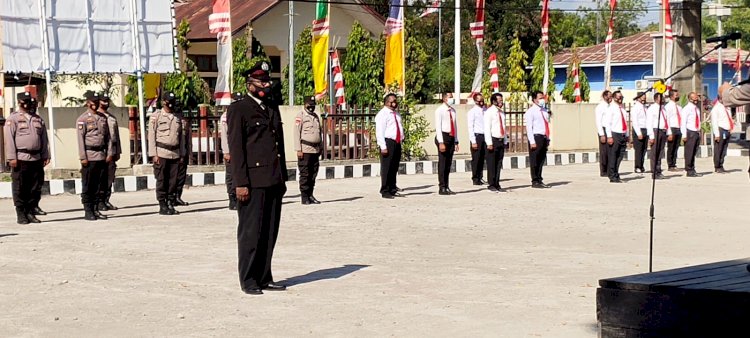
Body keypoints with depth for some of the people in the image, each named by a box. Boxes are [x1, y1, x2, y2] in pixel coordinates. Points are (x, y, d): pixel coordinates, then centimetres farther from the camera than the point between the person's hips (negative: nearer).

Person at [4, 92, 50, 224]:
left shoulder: (38, 119, 16)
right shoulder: (13, 119, -1)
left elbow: (44, 139, 17)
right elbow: (9, 139, -6)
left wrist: (46, 156, 9)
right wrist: (11, 158, -13)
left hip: (36, 158, 5)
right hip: (20, 159, -5)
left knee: (35, 188, 6)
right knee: (20, 189, 0)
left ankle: (31, 212, 15)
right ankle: (21, 215, 5)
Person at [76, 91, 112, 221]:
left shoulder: (103, 117, 14)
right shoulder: (83, 119, -4)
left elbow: (107, 137, 14)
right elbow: (80, 139, -8)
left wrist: (109, 154, 6)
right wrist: (83, 157, -13)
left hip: (102, 156, 6)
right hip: (89, 156, -6)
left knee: (99, 185, 8)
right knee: (88, 186, -1)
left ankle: (96, 209, 15)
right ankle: (88, 211, 3)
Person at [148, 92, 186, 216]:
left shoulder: (177, 118, 14)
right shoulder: (156, 116, 0)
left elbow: (181, 137, 18)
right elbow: (151, 136, -3)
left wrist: (182, 154, 12)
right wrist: (153, 154, -10)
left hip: (175, 154, 4)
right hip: (161, 153, -4)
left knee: (173, 181, 4)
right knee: (161, 181, -2)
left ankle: (171, 204, 10)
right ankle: (162, 206, 2)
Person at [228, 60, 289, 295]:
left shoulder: (273, 107, 18)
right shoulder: (238, 109, -4)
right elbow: (236, 148, -9)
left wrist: (283, 177, 17)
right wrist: (240, 183, -14)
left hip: (274, 181, 7)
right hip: (253, 181, -7)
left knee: (270, 232, 9)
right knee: (251, 232, -1)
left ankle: (264, 278, 16)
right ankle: (248, 280, 6)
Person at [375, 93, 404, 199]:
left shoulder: (397, 114, 19)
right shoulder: (382, 114, -7)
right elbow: (379, 132, -12)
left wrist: (402, 138, 15)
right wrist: (383, 147, -19)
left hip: (397, 143, 8)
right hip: (388, 142, -8)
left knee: (394, 168, 12)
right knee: (386, 168, -6)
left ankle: (392, 189, 19)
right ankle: (385, 191, -1)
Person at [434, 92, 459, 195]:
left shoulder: (453, 110, 14)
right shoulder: (439, 110, -7)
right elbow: (438, 127, -12)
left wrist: (456, 142, 15)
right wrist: (441, 142, -19)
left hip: (451, 137, 7)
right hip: (443, 136, -7)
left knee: (448, 164, 10)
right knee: (442, 163, -5)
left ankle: (446, 187, 15)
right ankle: (442, 188, -3)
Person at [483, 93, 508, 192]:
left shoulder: (502, 113, 15)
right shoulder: (489, 112, -7)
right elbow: (487, 128, -12)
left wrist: (505, 141, 14)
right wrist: (489, 143, -17)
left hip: (501, 140, 7)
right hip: (493, 140, -7)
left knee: (499, 164, 8)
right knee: (491, 164, -3)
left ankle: (497, 184, 13)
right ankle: (491, 185, 1)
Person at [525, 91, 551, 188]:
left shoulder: (544, 110, 15)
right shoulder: (531, 111, -7)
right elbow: (529, 127, -11)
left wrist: (547, 138, 14)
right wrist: (532, 141, -17)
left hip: (544, 137, 7)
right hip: (536, 137, -7)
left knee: (542, 159, 11)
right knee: (534, 160, -2)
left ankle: (539, 180, 19)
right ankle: (535, 181, 4)